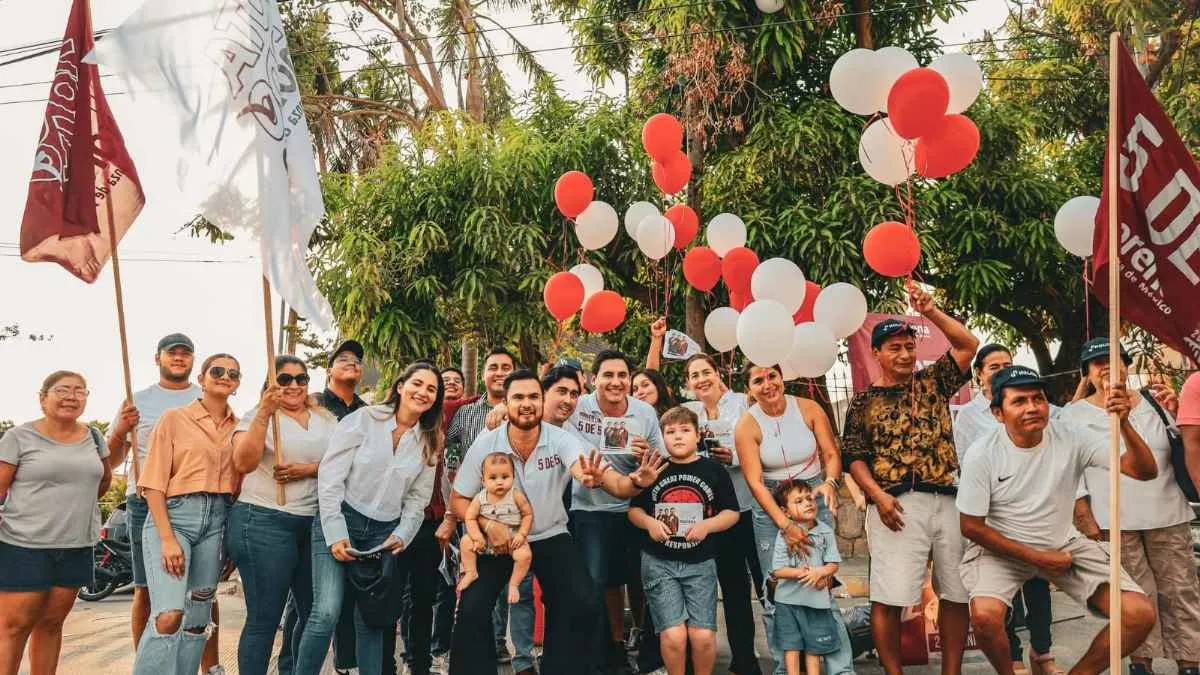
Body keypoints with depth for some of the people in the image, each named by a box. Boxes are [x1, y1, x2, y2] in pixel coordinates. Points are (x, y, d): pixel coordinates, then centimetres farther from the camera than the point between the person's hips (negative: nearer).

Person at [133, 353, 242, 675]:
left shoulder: (240, 427, 12)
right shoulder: (174, 418, 1)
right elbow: (154, 483, -5)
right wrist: (168, 538, -15)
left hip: (218, 520, 4)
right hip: (172, 515, -4)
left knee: (197, 620, 9)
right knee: (169, 615, -20)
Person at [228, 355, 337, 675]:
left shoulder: (326, 419, 12)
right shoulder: (258, 415, -3)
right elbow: (243, 462, -18)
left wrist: (309, 469, -14)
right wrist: (265, 413, -27)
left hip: (314, 524, 6)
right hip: (264, 523, -6)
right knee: (264, 620, -2)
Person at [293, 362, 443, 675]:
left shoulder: (428, 443, 8)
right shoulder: (363, 419, -6)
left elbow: (416, 500, 10)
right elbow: (330, 476, -9)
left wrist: (402, 536, -5)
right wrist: (335, 534, -14)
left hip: (385, 533, 4)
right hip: (338, 522, -4)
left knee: (371, 619, 3)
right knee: (327, 611, -15)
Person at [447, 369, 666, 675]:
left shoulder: (561, 439, -16)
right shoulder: (485, 444, -12)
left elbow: (585, 470, -35)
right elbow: (458, 498, -3)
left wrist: (632, 482, -56)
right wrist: (488, 526, -22)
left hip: (551, 537, 0)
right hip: (500, 539, 0)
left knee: (584, 604, -16)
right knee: (472, 609, -16)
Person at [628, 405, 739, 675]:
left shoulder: (714, 470, 2)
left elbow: (732, 513, 4)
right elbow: (634, 510, 10)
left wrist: (707, 525, -13)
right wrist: (649, 522, -11)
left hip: (700, 563, 0)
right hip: (659, 562, 0)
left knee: (703, 635, -5)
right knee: (673, 635, -10)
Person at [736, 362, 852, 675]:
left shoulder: (809, 409, -3)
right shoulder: (746, 425, -8)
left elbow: (832, 454, 0)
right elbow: (755, 482, -12)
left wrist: (830, 482, -23)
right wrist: (785, 524, -21)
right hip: (770, 507, 0)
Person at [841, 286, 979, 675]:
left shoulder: (933, 382, 14)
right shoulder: (864, 401, 8)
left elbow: (969, 345, 7)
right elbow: (855, 458, 2)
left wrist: (930, 312, -2)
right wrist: (878, 495, -13)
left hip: (948, 500, 3)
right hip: (897, 505, -3)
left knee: (956, 594, 6)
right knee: (888, 598, -6)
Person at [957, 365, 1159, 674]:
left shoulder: (1071, 437, -11)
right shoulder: (982, 454, -17)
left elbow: (1146, 471, -18)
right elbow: (972, 526, -10)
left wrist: (1124, 423, -36)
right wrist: (1037, 558, -13)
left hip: (1064, 544, 3)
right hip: (1001, 547, -3)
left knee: (1140, 614, -12)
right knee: (985, 615, -30)